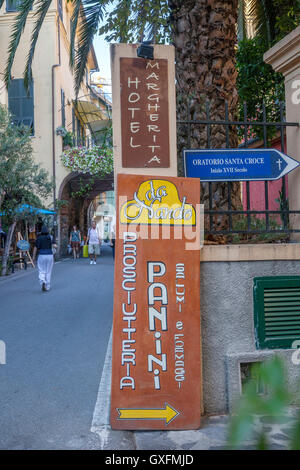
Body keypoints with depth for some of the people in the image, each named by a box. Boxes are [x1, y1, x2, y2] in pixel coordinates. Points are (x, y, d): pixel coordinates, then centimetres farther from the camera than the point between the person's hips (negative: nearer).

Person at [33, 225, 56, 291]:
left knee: (41, 272, 7)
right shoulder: (51, 237, 0)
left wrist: (34, 257, 10)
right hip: (50, 256, 1)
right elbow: (55, 246, -8)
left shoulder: (39, 238, -2)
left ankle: (43, 282, -21)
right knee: (48, 272, 12)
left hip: (41, 256, -1)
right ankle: (47, 287, 13)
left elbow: (35, 248, -1)